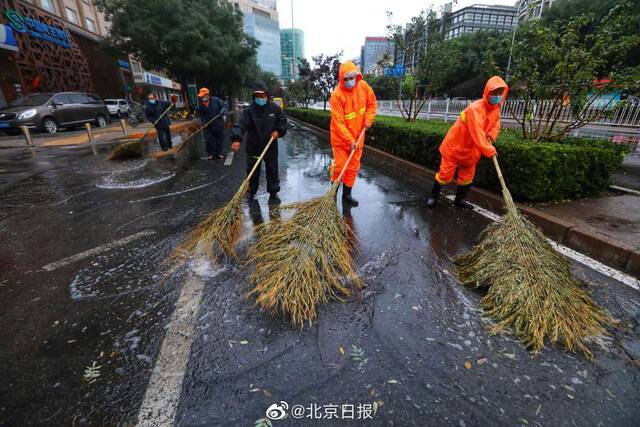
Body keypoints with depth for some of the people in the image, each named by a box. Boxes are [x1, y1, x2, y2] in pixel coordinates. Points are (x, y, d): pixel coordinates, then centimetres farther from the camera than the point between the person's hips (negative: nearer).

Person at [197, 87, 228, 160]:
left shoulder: (216, 100, -7)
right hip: (209, 126, 1)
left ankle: (219, 153, 21)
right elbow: (201, 116, 2)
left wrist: (222, 112, -19)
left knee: (219, 139, 7)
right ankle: (211, 154, 13)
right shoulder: (201, 106, -3)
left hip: (219, 124, -1)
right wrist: (204, 122, -15)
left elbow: (224, 105, -2)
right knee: (209, 140, -1)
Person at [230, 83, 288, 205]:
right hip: (253, 147, -1)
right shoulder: (249, 110, -12)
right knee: (252, 172, 9)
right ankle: (251, 193, 28)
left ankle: (273, 193, 23)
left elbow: (283, 121, 9)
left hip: (271, 146, 1)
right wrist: (236, 139, -42)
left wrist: (278, 131, -11)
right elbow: (240, 124, -25)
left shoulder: (275, 108, -3)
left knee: (272, 171, 8)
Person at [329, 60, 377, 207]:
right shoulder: (336, 95, -20)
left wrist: (368, 120, -4)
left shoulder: (363, 86, -4)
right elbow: (338, 122, -22)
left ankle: (347, 194, 23)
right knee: (339, 165, -2)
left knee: (353, 167, 9)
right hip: (340, 137, -5)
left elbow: (371, 104, 12)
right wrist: (350, 140, -25)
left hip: (357, 136, 5)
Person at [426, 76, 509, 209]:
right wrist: (489, 150, -35)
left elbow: (495, 124, 12)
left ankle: (460, 199, 28)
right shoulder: (475, 108, -27)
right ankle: (433, 196, 17)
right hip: (454, 146, -8)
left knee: (468, 177, 12)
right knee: (445, 174, -2)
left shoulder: (496, 108, 1)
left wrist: (490, 137, -11)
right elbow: (477, 133, -34)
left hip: (471, 150, 8)